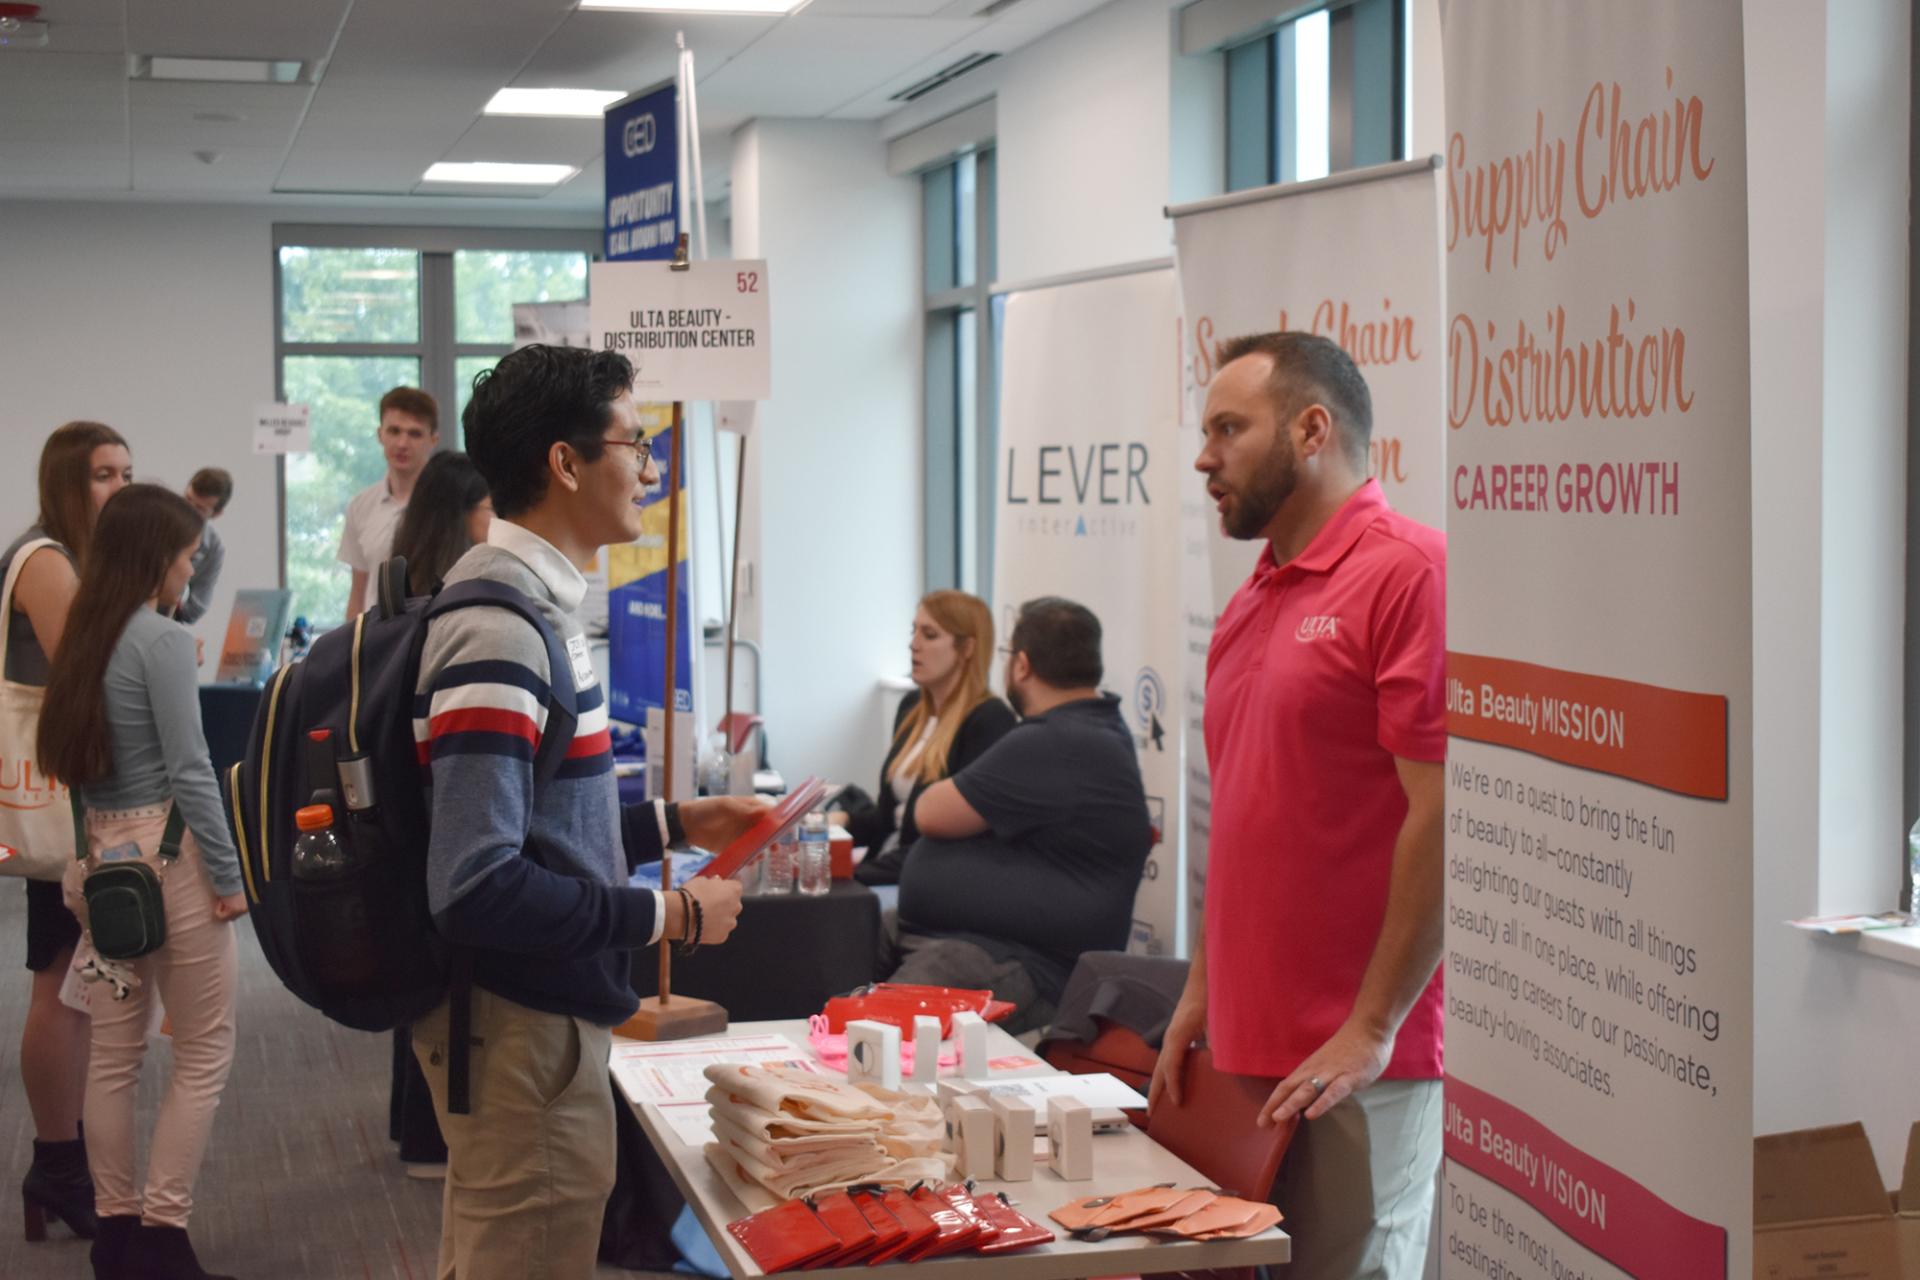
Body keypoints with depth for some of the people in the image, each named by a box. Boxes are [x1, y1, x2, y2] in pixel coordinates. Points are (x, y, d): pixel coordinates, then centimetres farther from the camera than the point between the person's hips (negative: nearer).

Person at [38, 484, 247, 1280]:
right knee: (202, 1055, 2)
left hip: (104, 857, 8)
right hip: (167, 855, -8)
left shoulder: (82, 638, 9)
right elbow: (188, 768, -17)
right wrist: (228, 873, -11)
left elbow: (71, 754, 11)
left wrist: (90, 849, 15)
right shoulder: (162, 640, -14)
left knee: (113, 1055, 12)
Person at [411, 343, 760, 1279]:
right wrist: (663, 915, -19)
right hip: (523, 1027, -10)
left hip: (535, 1012, 10)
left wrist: (670, 824, 12)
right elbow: (476, 887, -28)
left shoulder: (531, 603, 9)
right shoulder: (497, 630, -22)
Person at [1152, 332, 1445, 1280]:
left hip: (1360, 1067, -8)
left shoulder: (1410, 574, -12)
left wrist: (1372, 1030, -16)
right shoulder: (1249, 605, 15)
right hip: (1244, 1052, 8)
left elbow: (1443, 814, -17)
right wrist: (1201, 992, 14)